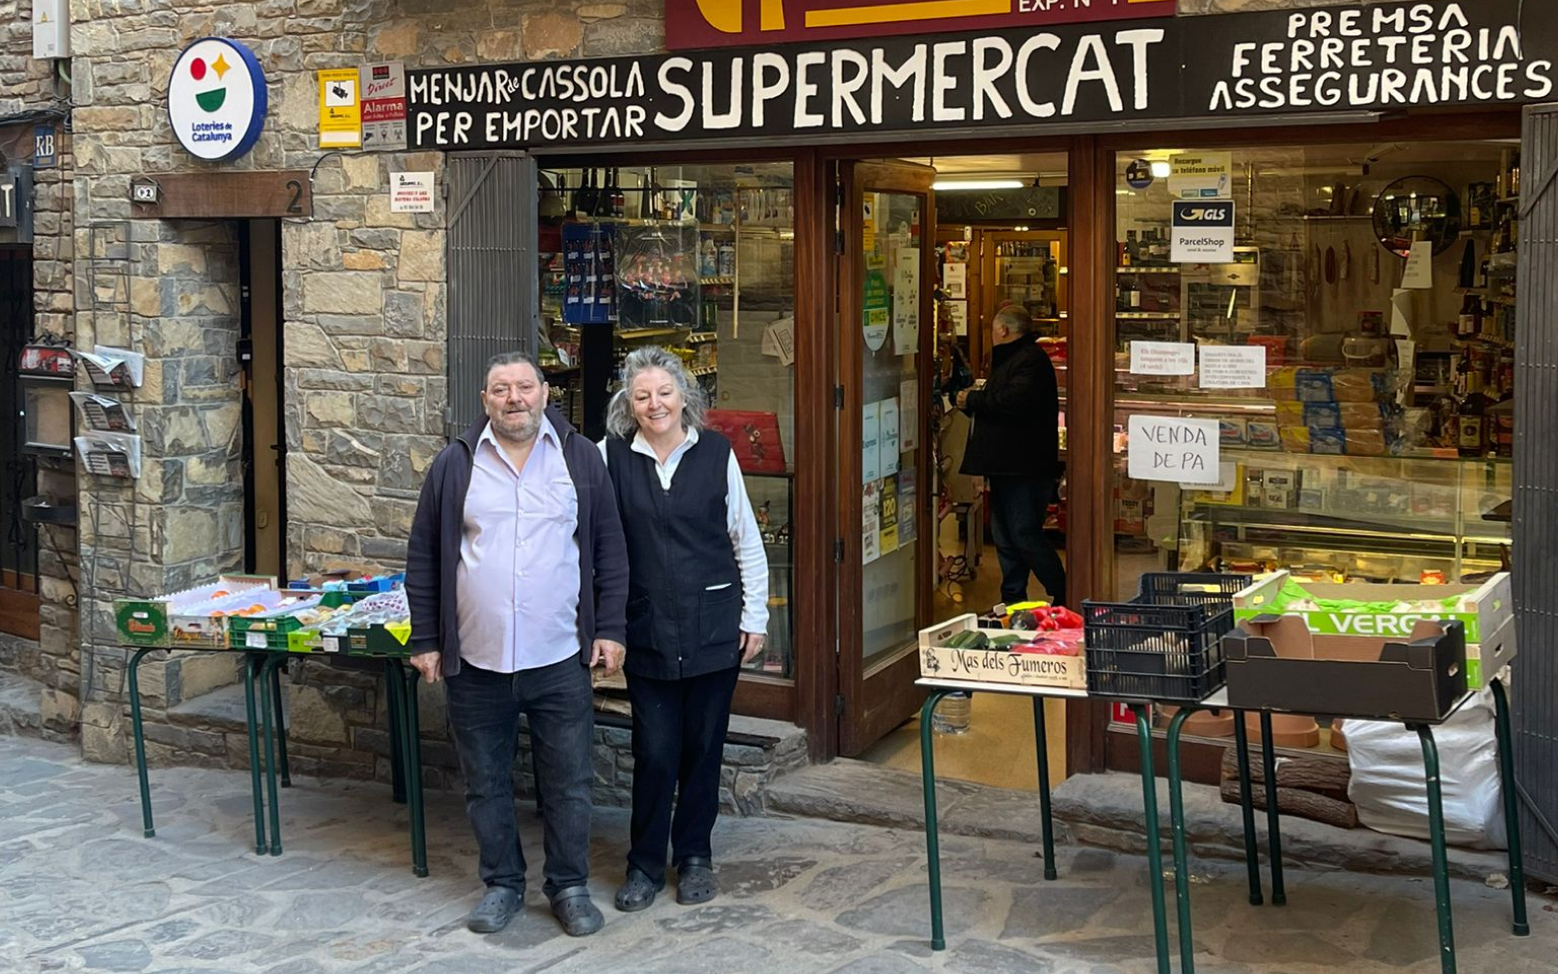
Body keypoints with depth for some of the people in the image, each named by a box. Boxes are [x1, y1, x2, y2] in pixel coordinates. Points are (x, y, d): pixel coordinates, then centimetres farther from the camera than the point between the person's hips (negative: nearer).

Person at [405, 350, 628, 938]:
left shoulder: (580, 459, 3)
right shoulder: (454, 465, 3)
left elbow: (609, 551, 6)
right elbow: (424, 559, 7)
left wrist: (610, 630, 1)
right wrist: (426, 640, 4)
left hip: (560, 661, -1)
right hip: (476, 663, 1)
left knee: (569, 783, 6)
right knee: (486, 783, 11)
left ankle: (569, 887, 21)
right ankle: (502, 884, 27)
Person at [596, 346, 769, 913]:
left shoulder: (717, 454, 0)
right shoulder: (611, 457, -2)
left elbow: (747, 542, 6)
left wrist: (755, 618, 5)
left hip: (713, 627, 1)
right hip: (647, 631, -1)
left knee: (703, 745, 9)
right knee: (655, 751, 0)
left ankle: (694, 855, 26)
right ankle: (644, 865, 16)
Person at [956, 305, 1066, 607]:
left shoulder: (1031, 360, -13)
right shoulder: (1010, 359, 22)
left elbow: (1015, 400, -28)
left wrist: (972, 400, -16)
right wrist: (972, 402, 8)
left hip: (1025, 467, -11)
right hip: (1006, 466, 11)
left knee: (1025, 534, -11)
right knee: (1005, 537, 11)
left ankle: (1063, 595, -3)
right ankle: (1012, 601, 17)